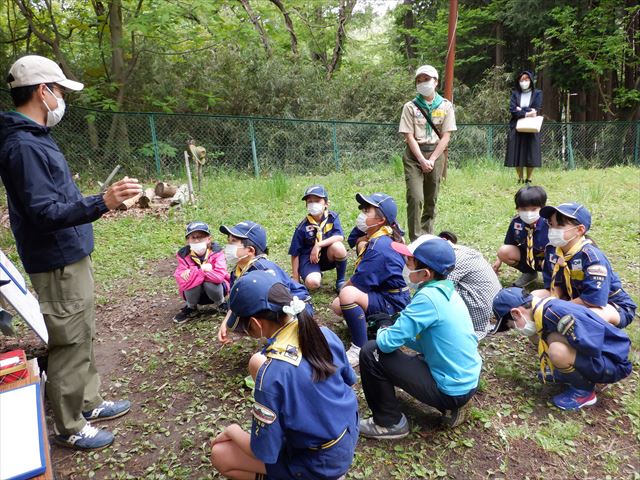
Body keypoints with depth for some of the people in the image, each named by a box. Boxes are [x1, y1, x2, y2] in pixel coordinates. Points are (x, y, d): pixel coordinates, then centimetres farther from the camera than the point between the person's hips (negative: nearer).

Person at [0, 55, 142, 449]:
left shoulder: (34, 138, 11)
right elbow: (45, 213, -27)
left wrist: (91, 206, 29)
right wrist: (100, 203, -37)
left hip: (72, 255, 10)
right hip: (58, 263, -10)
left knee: (85, 336, 20)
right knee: (71, 344, 3)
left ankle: (89, 403, 36)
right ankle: (70, 427, 21)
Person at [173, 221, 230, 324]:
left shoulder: (216, 252, -19)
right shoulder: (183, 255, -17)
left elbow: (219, 276, -34)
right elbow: (183, 282, -27)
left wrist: (193, 272, -31)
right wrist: (202, 269, -34)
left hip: (214, 289, -1)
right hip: (194, 293, 1)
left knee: (209, 284, -33)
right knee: (193, 285, -31)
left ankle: (221, 303, 2)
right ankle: (191, 308, 3)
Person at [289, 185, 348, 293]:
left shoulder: (332, 217, -8)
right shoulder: (302, 227, -11)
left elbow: (340, 237, -24)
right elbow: (295, 253, -5)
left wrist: (318, 245, -31)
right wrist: (296, 279, -5)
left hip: (327, 256, 2)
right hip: (308, 257, -1)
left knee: (338, 247, -32)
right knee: (312, 283, -30)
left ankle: (340, 281, -7)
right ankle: (317, 275, 11)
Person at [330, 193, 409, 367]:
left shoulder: (379, 246, -25)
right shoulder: (381, 238, 6)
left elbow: (358, 281, -23)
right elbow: (362, 276, 11)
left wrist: (343, 289, -3)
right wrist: (344, 288, 1)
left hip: (393, 303, -10)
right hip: (384, 293, 10)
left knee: (347, 295, -33)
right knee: (337, 305, 9)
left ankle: (359, 349, -22)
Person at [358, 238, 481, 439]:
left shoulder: (428, 297, -24)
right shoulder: (447, 291, 3)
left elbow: (388, 342, -22)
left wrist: (382, 333, 0)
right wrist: (393, 332, 3)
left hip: (452, 390, -9)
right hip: (469, 381, 9)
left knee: (371, 353, -10)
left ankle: (389, 423, 6)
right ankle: (451, 406, 19)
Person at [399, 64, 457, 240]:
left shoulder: (446, 106, 5)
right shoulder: (410, 106, 3)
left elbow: (446, 136, 0)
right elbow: (409, 136, -4)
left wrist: (431, 160, -10)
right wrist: (422, 160, -14)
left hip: (436, 154, 2)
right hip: (414, 154, -2)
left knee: (431, 199, 7)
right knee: (416, 198, -13)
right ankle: (416, 240, -6)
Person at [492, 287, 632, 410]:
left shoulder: (555, 313, -29)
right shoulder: (545, 308, -1)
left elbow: (592, 348, -33)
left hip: (615, 363, -9)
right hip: (601, 354, 9)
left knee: (557, 351, -29)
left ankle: (584, 391, -4)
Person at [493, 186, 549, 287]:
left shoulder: (548, 224, -30)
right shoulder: (516, 222, -17)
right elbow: (508, 244, 0)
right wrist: (499, 261, 2)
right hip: (527, 257, 5)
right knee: (503, 251, -19)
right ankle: (529, 273, 8)